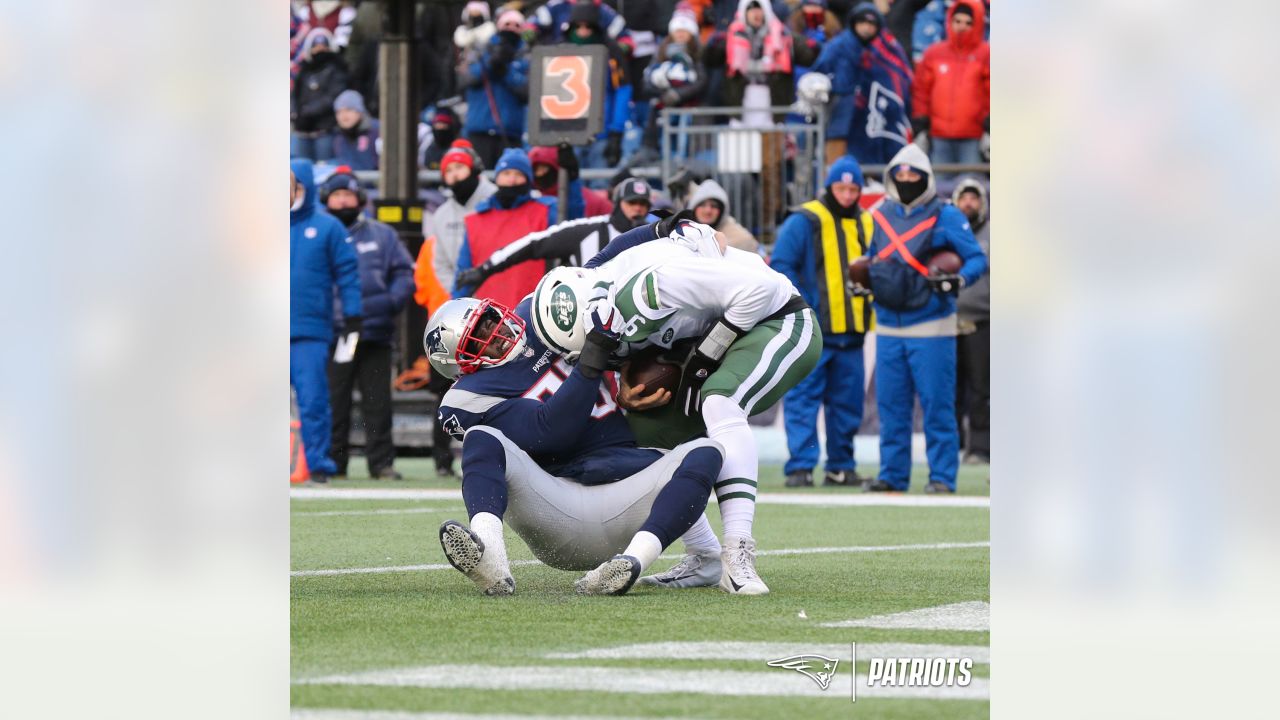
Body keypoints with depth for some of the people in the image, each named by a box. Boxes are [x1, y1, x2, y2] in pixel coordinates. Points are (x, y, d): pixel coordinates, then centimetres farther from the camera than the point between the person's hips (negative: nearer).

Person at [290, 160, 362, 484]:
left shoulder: (327, 227, 3)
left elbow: (348, 274, 4)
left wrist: (352, 320, -1)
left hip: (310, 332, -3)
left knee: (312, 398, -5)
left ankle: (318, 464, 0)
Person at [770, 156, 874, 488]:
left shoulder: (867, 225, 16)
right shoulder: (805, 221, -4)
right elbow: (780, 265, -9)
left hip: (851, 333, 6)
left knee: (847, 403, 9)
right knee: (803, 399, -8)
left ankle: (841, 467, 16)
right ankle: (800, 467, -10)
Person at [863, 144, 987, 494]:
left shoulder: (946, 217, -3)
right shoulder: (880, 216, 12)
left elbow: (977, 258, -5)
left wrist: (959, 279, -23)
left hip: (931, 330, -5)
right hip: (888, 328, 5)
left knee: (937, 406, -4)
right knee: (891, 406, 8)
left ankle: (942, 476, 0)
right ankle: (893, 474, 15)